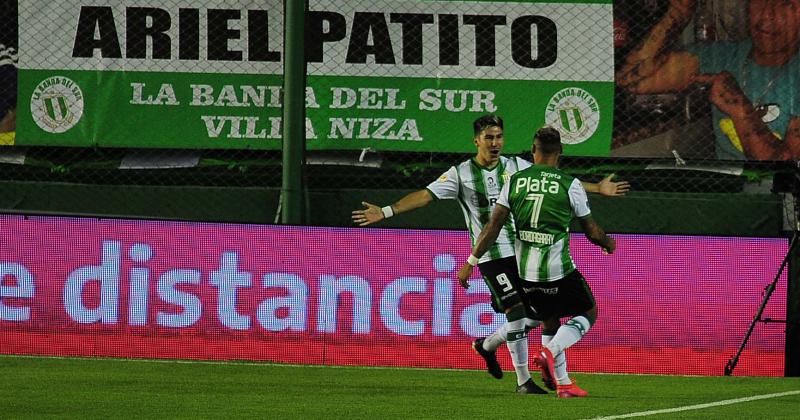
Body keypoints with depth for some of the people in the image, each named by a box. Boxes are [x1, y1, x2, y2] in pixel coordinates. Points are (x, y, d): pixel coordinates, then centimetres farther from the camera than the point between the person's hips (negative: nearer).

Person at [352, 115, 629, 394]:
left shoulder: (517, 167, 8)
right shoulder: (461, 174, -2)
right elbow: (426, 195, -6)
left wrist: (597, 188, 9)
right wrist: (385, 212, -16)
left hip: (523, 251, 5)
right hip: (491, 255, -5)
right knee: (517, 312, -12)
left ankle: (488, 345, 29)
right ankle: (523, 380, -2)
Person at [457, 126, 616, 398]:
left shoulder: (515, 181, 1)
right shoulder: (570, 185, -6)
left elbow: (493, 227, -2)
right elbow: (591, 231, 4)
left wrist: (471, 262, 5)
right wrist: (608, 243, 27)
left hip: (527, 273, 4)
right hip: (559, 271, -4)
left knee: (550, 322, 22)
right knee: (588, 314, 14)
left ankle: (563, 384, 18)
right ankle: (550, 353, -10)